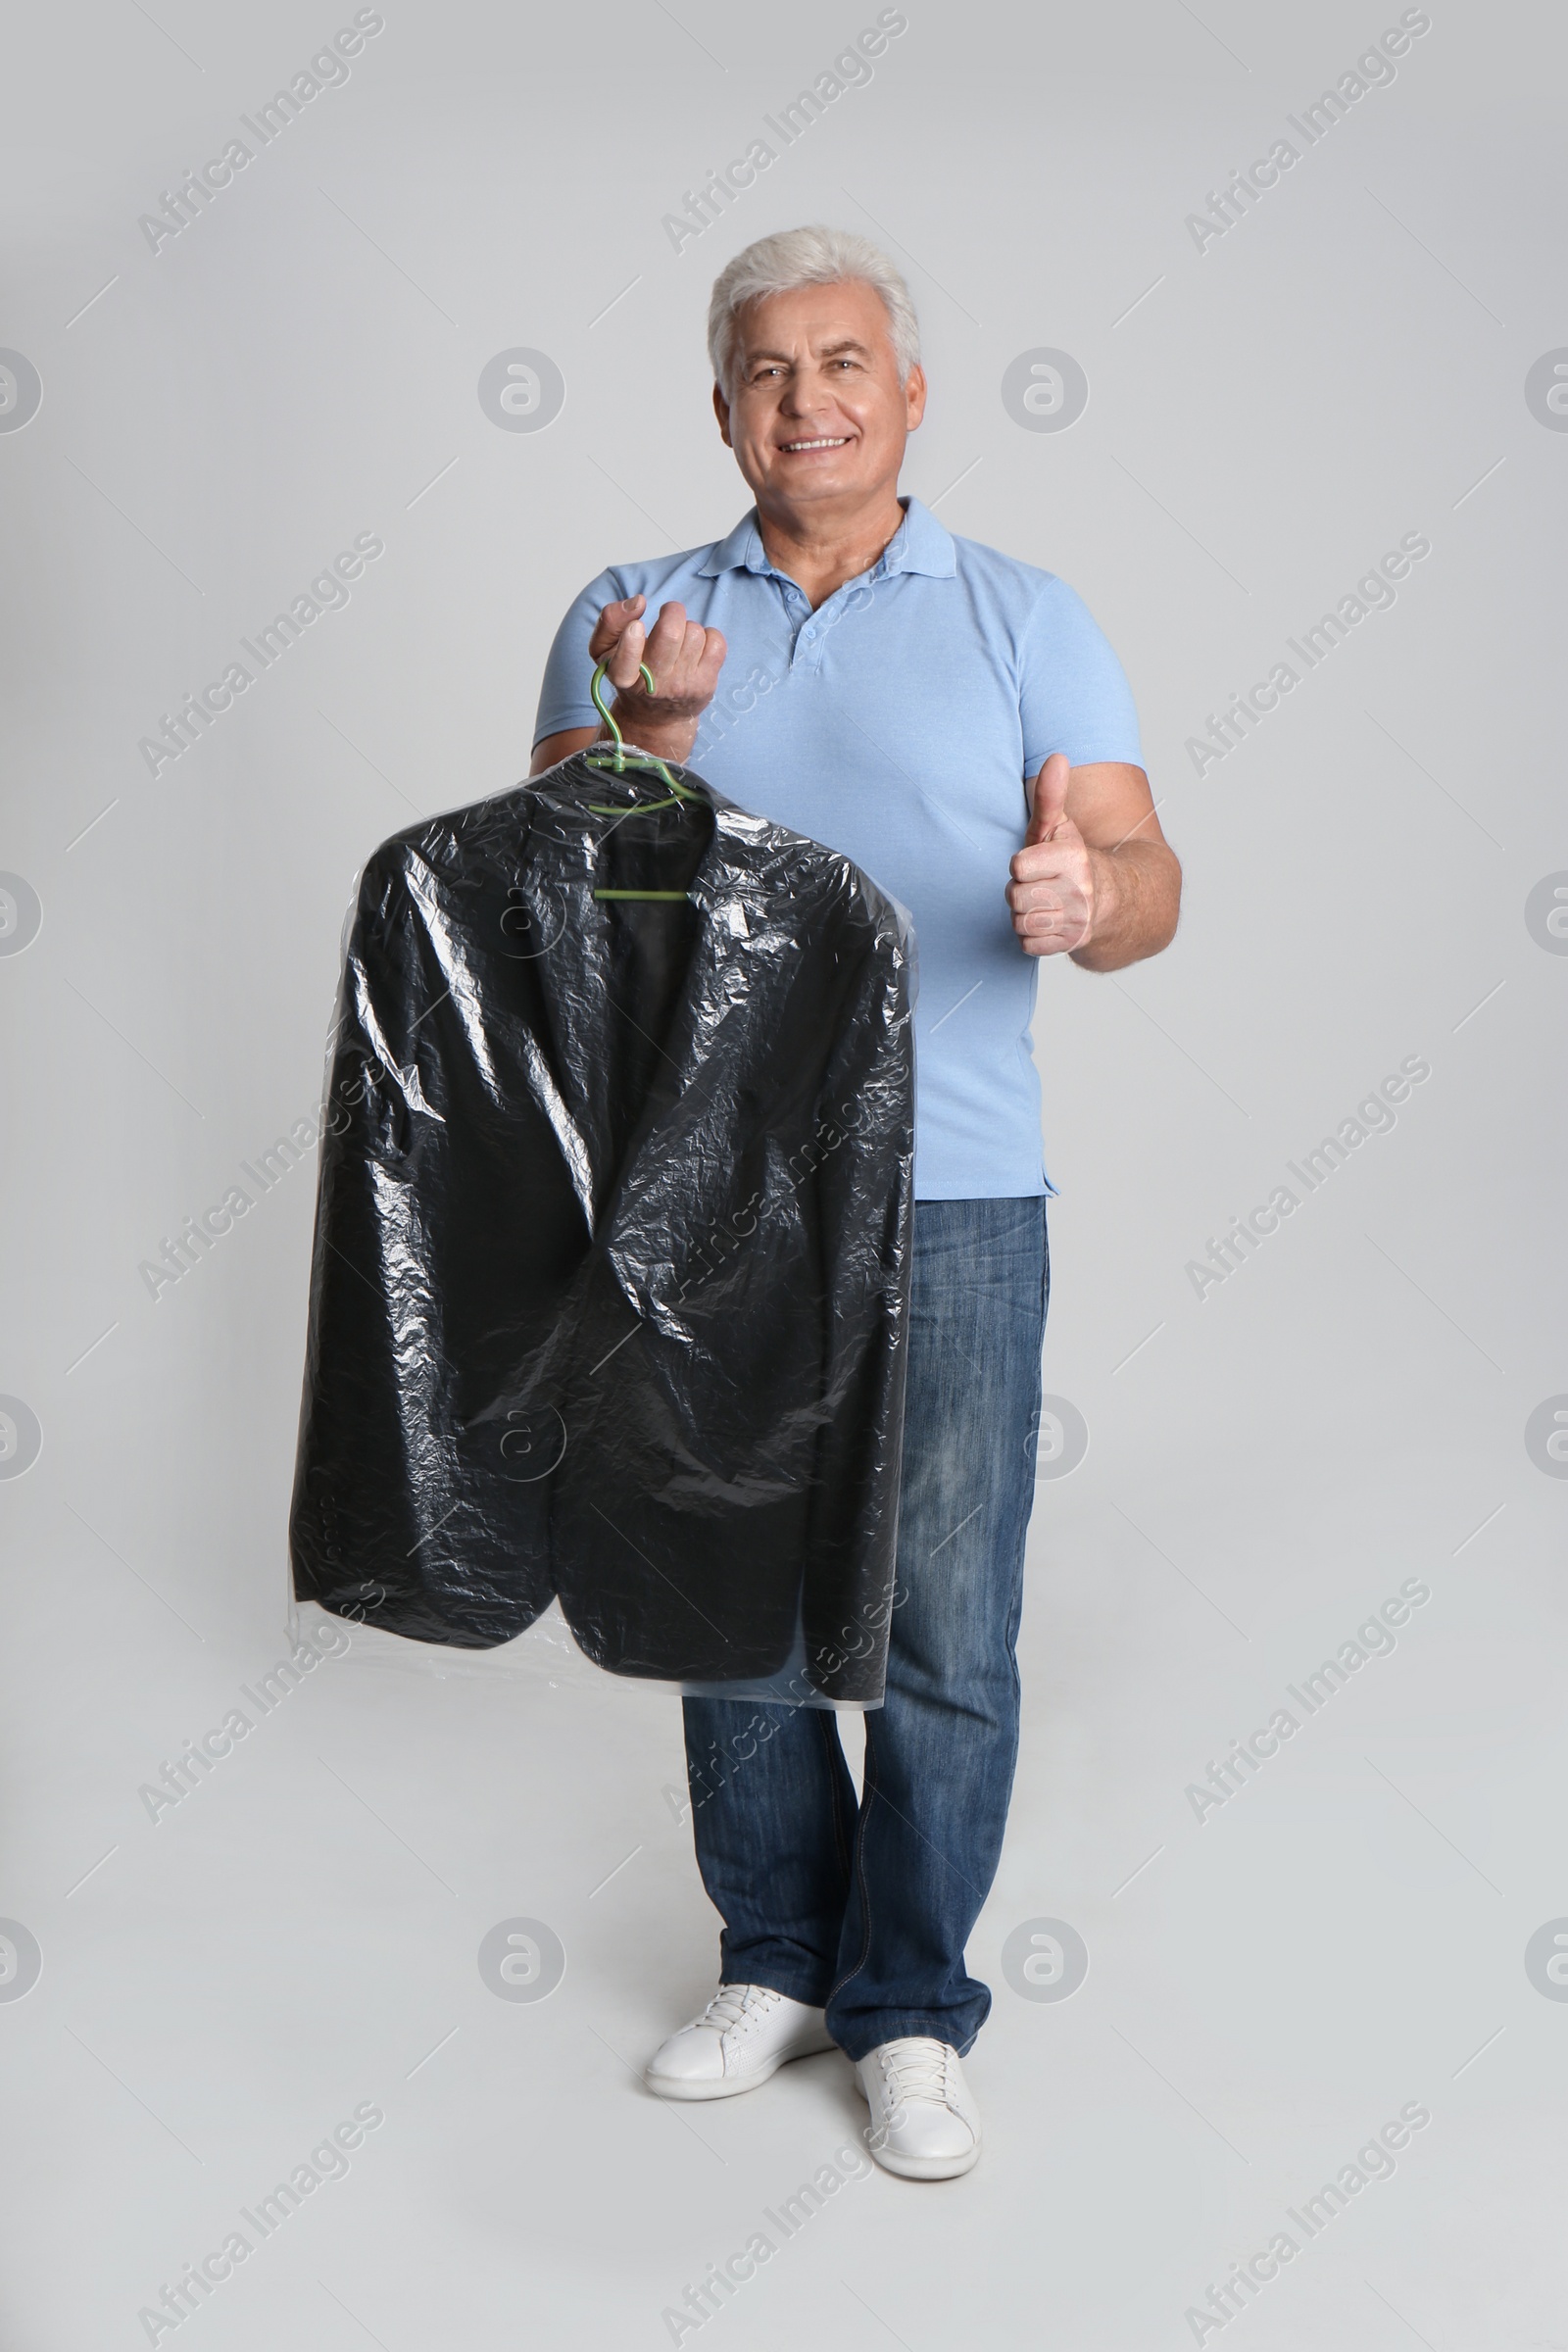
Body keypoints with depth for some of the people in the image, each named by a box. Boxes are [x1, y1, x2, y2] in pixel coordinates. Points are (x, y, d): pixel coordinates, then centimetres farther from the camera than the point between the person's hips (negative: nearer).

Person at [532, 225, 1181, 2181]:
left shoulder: (1025, 622, 6)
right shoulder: (629, 619, 11)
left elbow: (1146, 877, -3)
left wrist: (1086, 896, -28)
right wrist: (650, 735, -16)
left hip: (945, 1194, -1)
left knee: (945, 1629, 1)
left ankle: (912, 2005, 19)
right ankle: (775, 1959, 29)